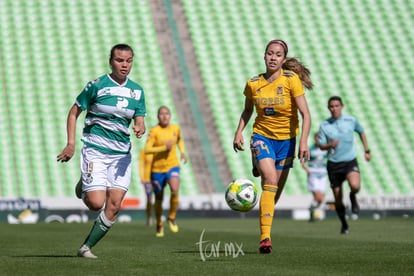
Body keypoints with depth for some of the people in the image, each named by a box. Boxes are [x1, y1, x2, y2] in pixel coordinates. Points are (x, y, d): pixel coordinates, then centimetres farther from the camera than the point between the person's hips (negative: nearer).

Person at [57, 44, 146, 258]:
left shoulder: (137, 90, 8)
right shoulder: (97, 85, -5)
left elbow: (139, 122, 10)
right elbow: (74, 112, 1)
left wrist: (140, 129, -15)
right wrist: (71, 144, -7)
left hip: (121, 153, 4)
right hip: (95, 150, -4)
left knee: (113, 206, -6)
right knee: (96, 203, -15)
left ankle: (86, 247, 8)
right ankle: (83, 188, 21)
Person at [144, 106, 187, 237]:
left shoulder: (176, 129, 3)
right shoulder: (154, 131, -10)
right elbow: (147, 149, -20)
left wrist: (182, 151, 9)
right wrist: (164, 147, -25)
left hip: (172, 165, 1)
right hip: (157, 168, -1)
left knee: (175, 190, -25)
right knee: (159, 198, 9)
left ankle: (172, 218, -3)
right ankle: (159, 225, 32)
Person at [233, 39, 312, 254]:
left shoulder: (291, 80, -11)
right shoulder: (253, 83, -3)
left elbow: (305, 114, -14)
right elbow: (247, 111, 15)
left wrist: (303, 142, -24)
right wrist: (239, 132, 2)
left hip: (287, 139, 1)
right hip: (262, 136, -1)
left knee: (276, 190, 6)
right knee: (270, 180, -23)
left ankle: (265, 234, 34)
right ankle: (265, 238, -28)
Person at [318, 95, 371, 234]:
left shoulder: (351, 120, -1)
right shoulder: (324, 125, -2)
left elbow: (361, 132, 18)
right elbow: (321, 146, 3)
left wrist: (367, 151, 17)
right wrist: (330, 145, -20)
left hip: (350, 161, -1)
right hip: (333, 164, 1)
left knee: (355, 185, -30)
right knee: (337, 199, 3)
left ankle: (353, 197, 7)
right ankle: (344, 224, 26)